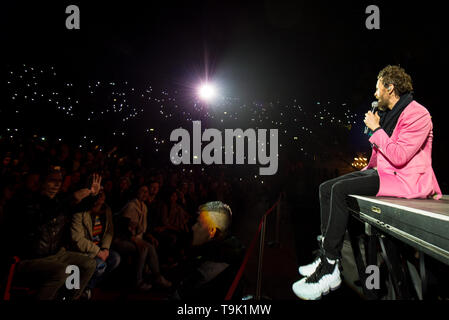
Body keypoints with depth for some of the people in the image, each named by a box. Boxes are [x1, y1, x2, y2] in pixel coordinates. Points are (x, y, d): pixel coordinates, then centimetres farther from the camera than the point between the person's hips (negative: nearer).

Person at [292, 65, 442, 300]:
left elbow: (399, 156, -22)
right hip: (382, 172, 10)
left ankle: (329, 271, -23)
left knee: (340, 190, -28)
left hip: (405, 179, -10)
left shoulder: (417, 114, -11)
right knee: (326, 188, -5)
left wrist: (376, 129, -14)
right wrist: (366, 171, 13)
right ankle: (326, 257, -9)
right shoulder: (388, 114, 18)